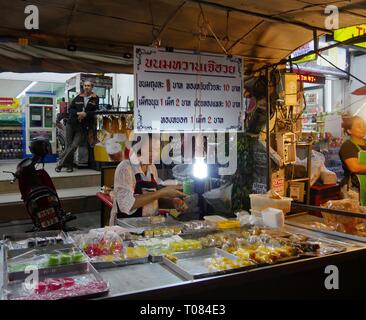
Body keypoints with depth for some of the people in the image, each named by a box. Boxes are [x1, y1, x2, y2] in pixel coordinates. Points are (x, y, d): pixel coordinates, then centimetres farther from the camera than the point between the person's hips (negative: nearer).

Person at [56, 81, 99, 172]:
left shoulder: (95, 99, 4)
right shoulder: (78, 98, 10)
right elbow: (70, 109, 7)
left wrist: (85, 114, -17)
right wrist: (77, 113, -11)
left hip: (83, 127, -3)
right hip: (71, 124, 3)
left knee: (74, 146, -11)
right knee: (68, 145, 3)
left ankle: (61, 164, 1)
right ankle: (69, 165, 17)